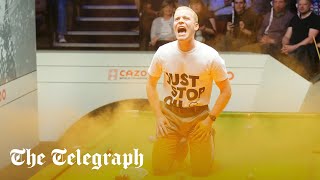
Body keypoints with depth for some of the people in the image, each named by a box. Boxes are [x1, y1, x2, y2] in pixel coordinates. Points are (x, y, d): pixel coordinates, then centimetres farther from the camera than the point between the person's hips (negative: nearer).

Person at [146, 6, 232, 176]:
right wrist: (158, 116, -3)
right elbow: (151, 85, 4)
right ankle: (180, 147, 33)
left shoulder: (210, 56, -17)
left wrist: (210, 119, -10)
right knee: (160, 170, 2)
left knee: (202, 171, 6)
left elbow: (226, 90, -5)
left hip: (199, 115, -1)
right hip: (169, 113, 1)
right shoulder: (163, 52, -12)